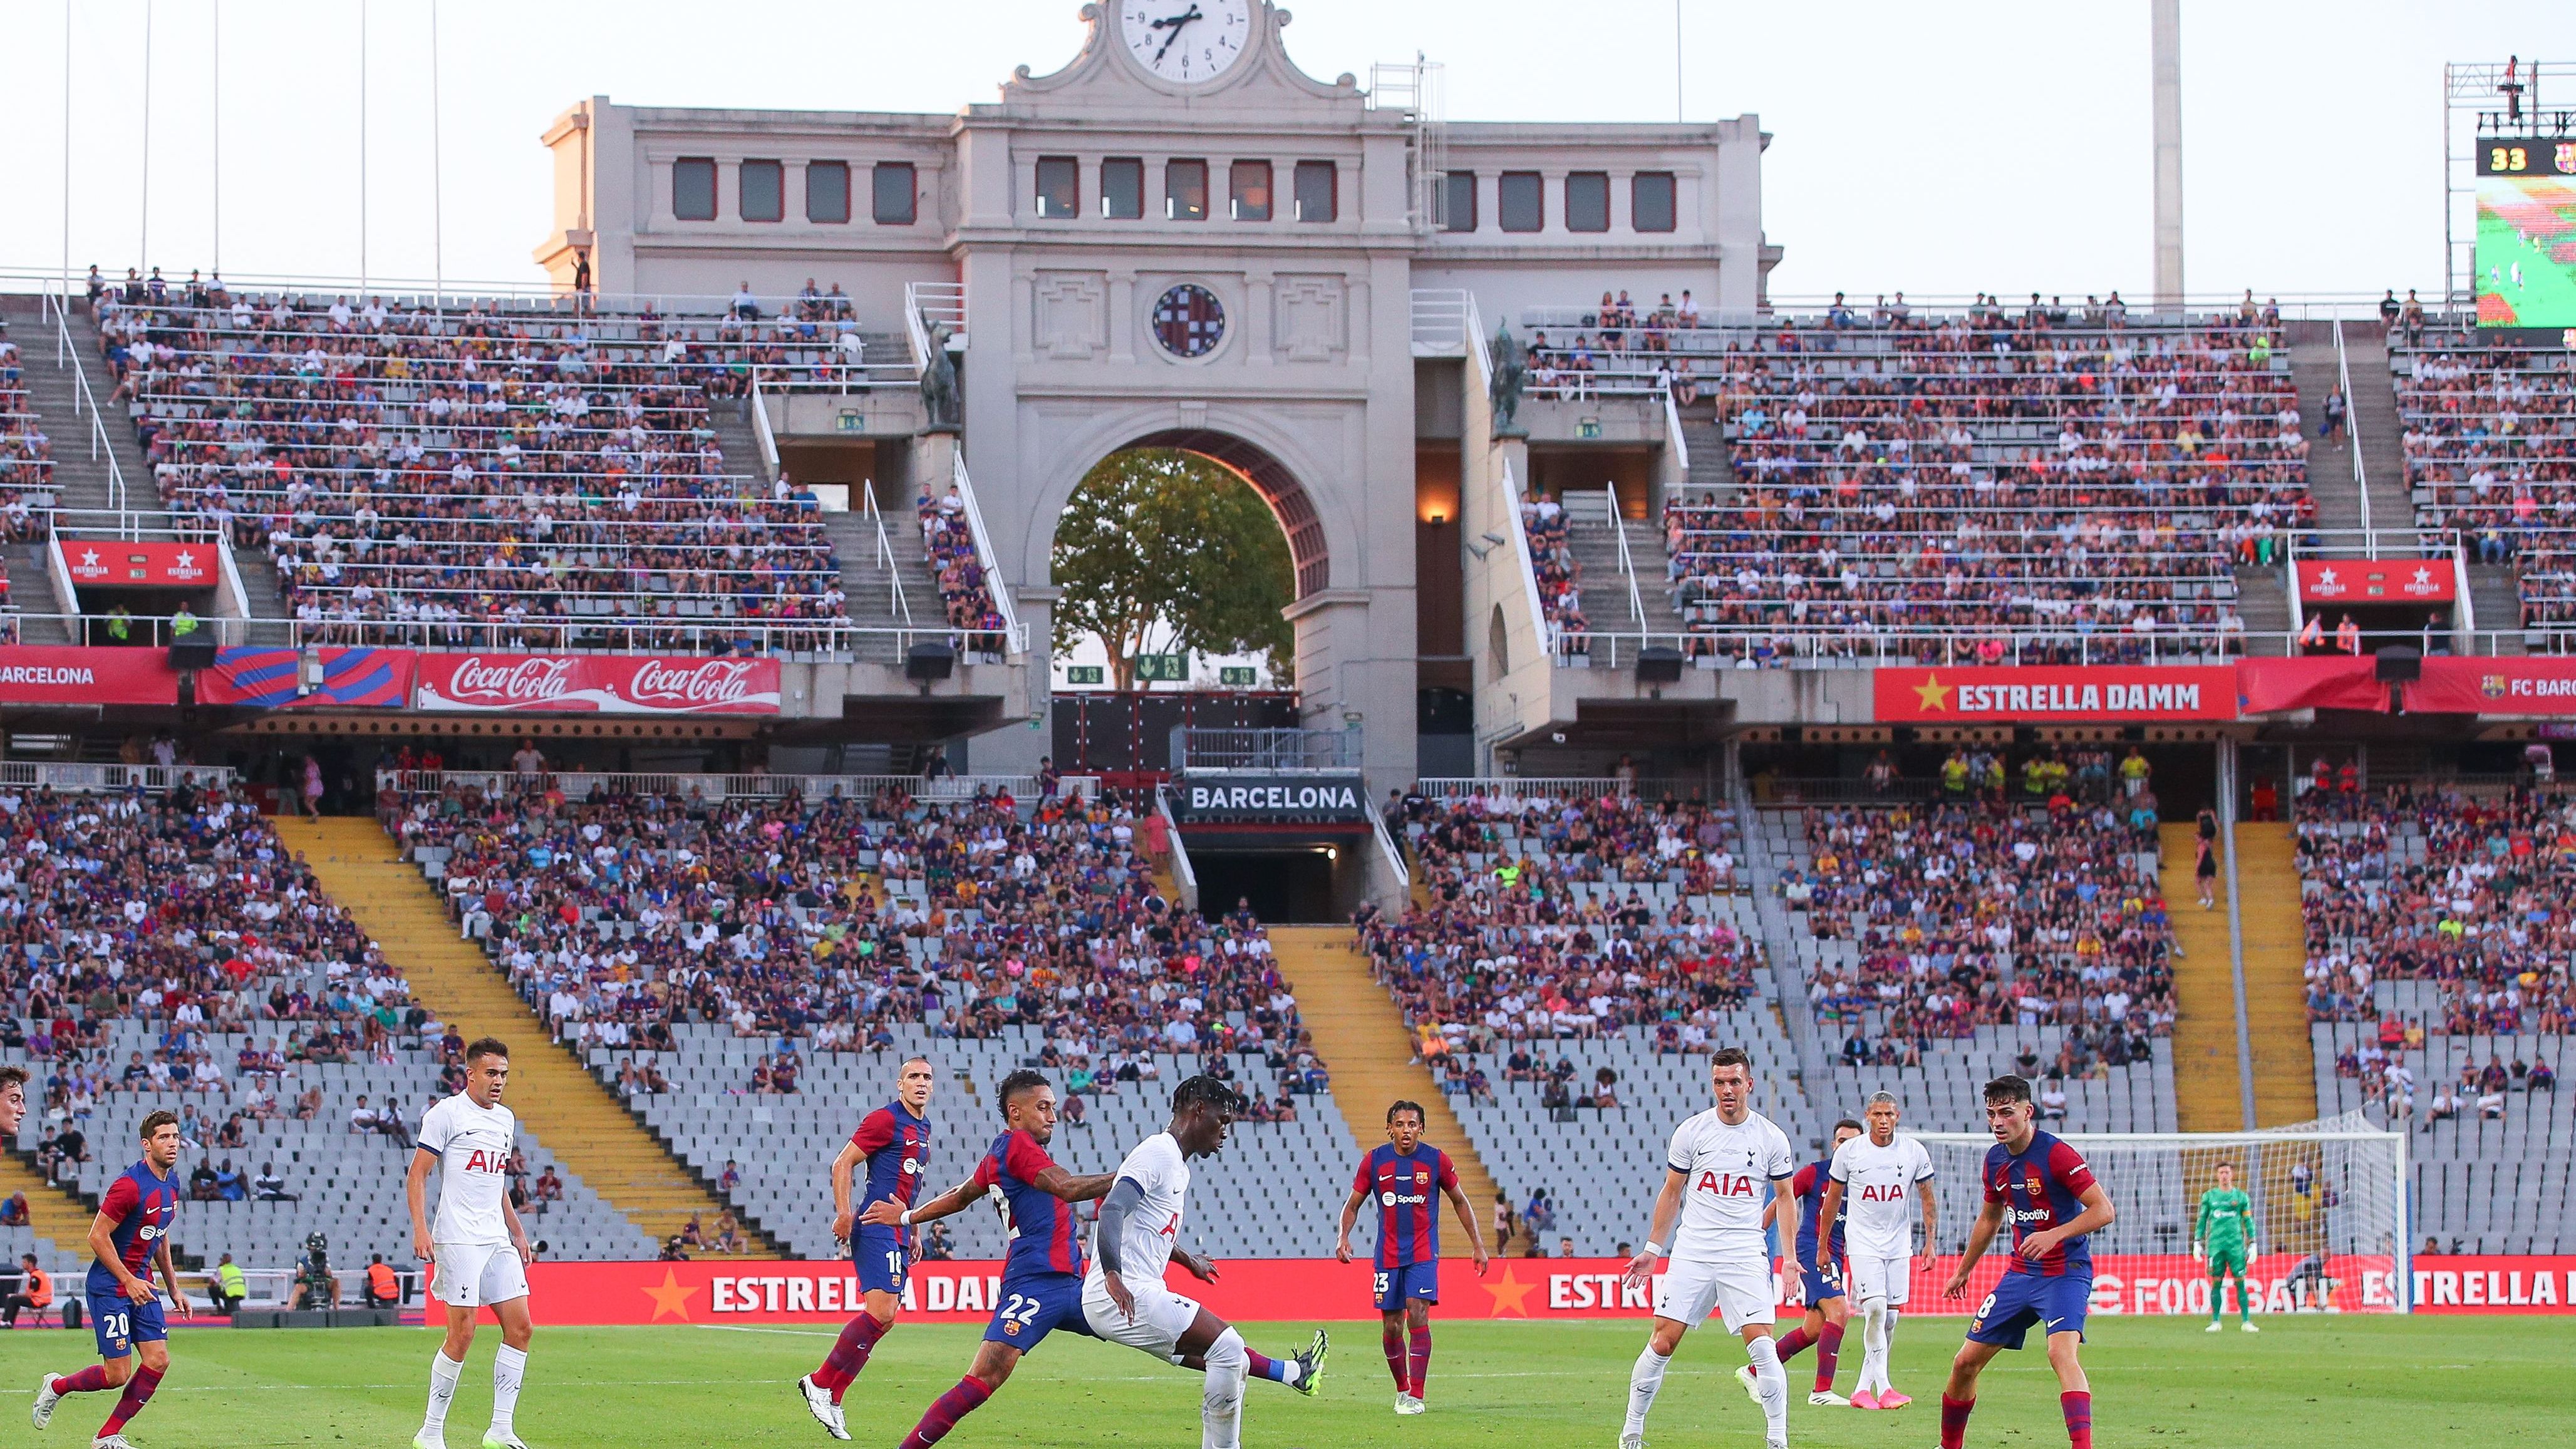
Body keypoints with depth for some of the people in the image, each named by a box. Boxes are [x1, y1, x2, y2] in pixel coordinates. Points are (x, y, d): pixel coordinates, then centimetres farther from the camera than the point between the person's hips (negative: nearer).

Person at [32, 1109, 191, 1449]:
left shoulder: (171, 1183, 7)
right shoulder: (130, 1185, -20)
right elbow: (98, 1236, -19)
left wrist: (173, 1287, 19)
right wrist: (128, 1281, -19)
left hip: (142, 1285, 8)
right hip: (110, 1287, -8)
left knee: (158, 1360, -4)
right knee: (118, 1374, -9)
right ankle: (55, 1387, 20)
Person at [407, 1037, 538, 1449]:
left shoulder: (505, 1119, 17)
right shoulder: (447, 1113, -5)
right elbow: (417, 1174, -7)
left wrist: (517, 1232, 24)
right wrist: (420, 1229, -17)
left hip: (497, 1241, 7)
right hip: (459, 1241, -7)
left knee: (520, 1328, 0)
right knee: (462, 1334, -10)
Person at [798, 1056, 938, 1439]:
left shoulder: (923, 1128, 18)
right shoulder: (885, 1120, -8)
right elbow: (842, 1164, -10)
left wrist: (913, 1231, 27)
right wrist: (843, 1214, -20)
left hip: (897, 1234, 9)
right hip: (877, 1229, -9)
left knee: (884, 1318, 4)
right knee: (881, 1312, -19)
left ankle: (830, 1396, 8)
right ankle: (820, 1384, -10)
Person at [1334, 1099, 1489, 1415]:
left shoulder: (1436, 1160, -3)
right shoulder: (1374, 1161, 0)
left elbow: (1460, 1202, 11)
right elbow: (1353, 1203, 9)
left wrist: (1478, 1245, 9)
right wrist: (1343, 1237, -10)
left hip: (1423, 1254, -2)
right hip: (1387, 1256, 2)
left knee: (1418, 1318, -16)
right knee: (1391, 1328, 4)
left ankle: (1416, 1396, -15)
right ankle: (1402, 1389, 25)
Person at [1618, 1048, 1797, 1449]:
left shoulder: (1771, 1138, 2)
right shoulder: (1691, 1132, 3)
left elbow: (1784, 1196, 13)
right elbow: (1671, 1193, 12)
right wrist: (1651, 1250, 12)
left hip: (1746, 1255, -1)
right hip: (1693, 1250, 1)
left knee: (1761, 1343, -12)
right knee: (1663, 1340, -4)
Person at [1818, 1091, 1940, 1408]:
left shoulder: (1914, 1152, -1)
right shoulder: (1849, 1152, -4)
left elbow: (1928, 1199, 8)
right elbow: (1833, 1200, 7)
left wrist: (1931, 1241, 0)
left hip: (1899, 1245, 2)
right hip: (1863, 1242, -2)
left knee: (1890, 1319, 2)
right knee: (1875, 1309, -18)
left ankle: (1862, 1390, 11)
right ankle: (1882, 1388, -18)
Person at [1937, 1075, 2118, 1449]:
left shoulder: (2056, 1153, -16)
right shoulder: (1996, 1160, 6)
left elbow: (2104, 1210, -18)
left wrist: (2054, 1235, -30)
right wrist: (1963, 1271, 32)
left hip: (2066, 1272, -7)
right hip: (2020, 1274, 7)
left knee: (2062, 1352, -30)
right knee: (1966, 1362, 7)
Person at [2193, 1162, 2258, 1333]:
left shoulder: (2241, 1197, 8)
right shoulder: (2209, 1196, 10)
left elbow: (2248, 1221, 10)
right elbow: (2201, 1221, 13)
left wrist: (2253, 1245, 4)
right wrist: (2197, 1243, 7)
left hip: (2236, 1244, -1)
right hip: (2215, 1244, 1)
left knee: (2240, 1282, -4)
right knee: (2216, 1282, 0)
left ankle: (2246, 1321, -3)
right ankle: (2215, 1322, 5)